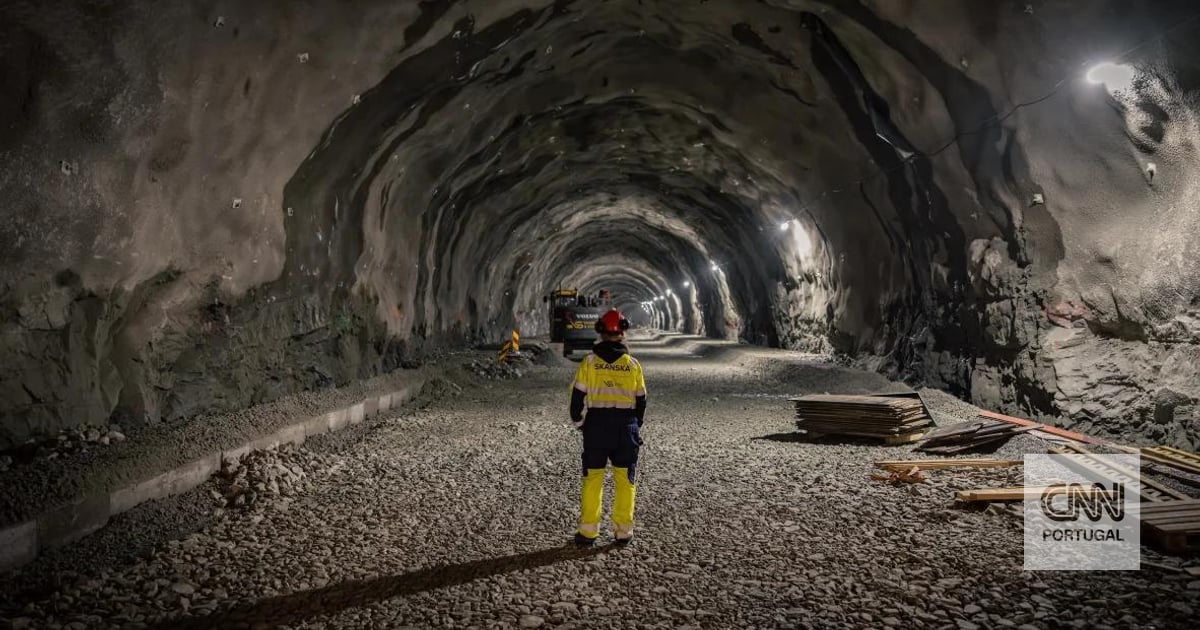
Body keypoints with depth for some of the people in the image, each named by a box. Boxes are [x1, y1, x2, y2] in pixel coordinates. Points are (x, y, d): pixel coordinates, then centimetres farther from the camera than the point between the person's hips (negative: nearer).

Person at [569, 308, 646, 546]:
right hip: (626, 427, 1)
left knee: (593, 478, 7)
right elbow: (641, 400, 8)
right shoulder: (633, 364, 1)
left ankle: (588, 531, 10)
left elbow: (577, 395, -2)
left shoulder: (589, 361, -3)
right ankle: (624, 531, 14)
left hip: (596, 425, -1)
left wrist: (578, 422, 12)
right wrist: (637, 427, 20)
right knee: (625, 480, 9)